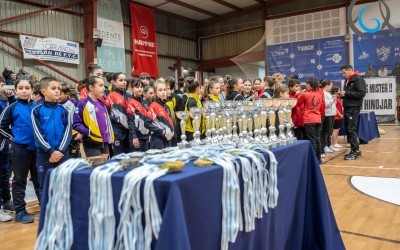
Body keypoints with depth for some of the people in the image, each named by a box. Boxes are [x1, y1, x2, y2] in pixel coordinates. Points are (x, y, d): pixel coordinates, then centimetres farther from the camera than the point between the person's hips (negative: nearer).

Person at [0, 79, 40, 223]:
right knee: (19, 180, 6)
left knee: (39, 178, 13)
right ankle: (20, 211, 15)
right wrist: (14, 137, -1)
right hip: (20, 149, -3)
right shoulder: (12, 108, -4)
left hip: (37, 148, 3)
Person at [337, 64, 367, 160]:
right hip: (347, 107, 9)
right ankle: (355, 150, 17)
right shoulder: (347, 80, 18)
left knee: (351, 130, -9)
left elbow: (362, 93, -18)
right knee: (348, 129, 9)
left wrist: (346, 93, -18)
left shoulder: (358, 79, -8)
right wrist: (342, 95, 3)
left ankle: (355, 151, -2)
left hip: (354, 108, -9)